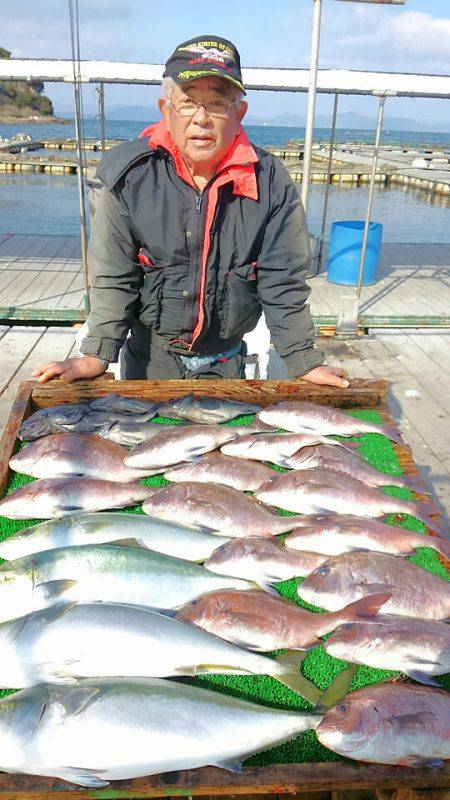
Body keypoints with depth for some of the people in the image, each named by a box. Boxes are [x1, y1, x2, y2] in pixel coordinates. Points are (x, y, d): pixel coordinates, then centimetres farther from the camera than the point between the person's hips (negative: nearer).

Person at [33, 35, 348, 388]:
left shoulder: (270, 181, -12)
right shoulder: (131, 175, -13)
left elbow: (283, 282, -9)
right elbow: (113, 276, -10)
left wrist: (304, 361, -11)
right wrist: (97, 354, -17)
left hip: (227, 363, 1)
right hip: (149, 359, 0)